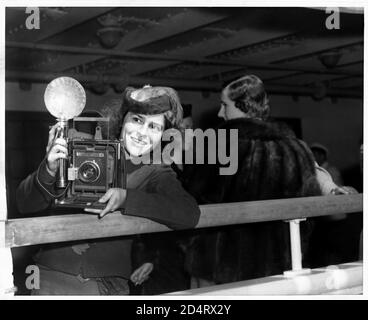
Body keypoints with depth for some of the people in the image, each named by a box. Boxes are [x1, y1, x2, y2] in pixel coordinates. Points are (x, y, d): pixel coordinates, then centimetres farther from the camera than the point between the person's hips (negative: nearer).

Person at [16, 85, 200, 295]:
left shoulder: (156, 174, 2)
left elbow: (189, 215, -17)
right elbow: (25, 205, 1)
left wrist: (126, 198, -24)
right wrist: (48, 172, -20)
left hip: (109, 285, 0)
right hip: (54, 278, 0)